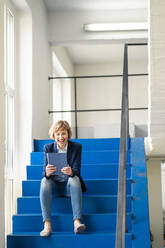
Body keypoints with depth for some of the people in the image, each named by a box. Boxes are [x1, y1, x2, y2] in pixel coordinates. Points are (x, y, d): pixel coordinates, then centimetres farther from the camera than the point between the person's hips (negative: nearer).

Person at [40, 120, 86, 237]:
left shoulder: (76, 147, -3)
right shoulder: (48, 147, -1)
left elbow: (77, 171, -12)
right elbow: (45, 172, -8)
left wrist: (71, 172, -38)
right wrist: (47, 172, -35)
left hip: (69, 185, -1)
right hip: (54, 184, 1)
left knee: (74, 179, -34)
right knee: (44, 181, -31)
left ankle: (77, 222, -42)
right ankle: (47, 225, -38)